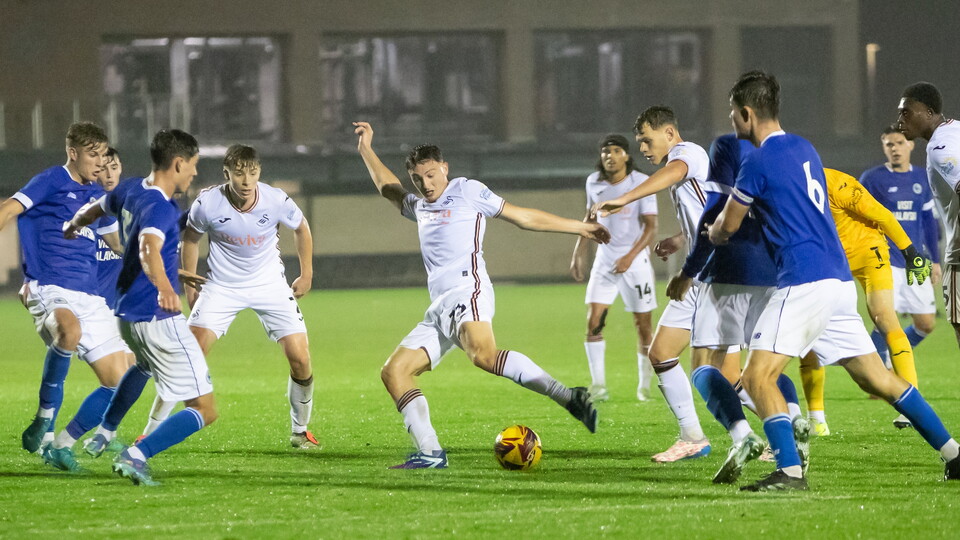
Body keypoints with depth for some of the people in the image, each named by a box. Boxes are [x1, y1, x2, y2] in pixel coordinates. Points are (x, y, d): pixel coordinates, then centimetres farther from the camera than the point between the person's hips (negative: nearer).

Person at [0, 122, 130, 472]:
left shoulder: (97, 195, 20)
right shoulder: (51, 181, -1)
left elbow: (121, 243, 35)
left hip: (88, 295, 8)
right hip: (49, 288, -8)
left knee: (119, 381, 1)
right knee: (69, 331, -41)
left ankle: (62, 445, 13)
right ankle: (45, 418, -24)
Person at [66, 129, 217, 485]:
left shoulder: (129, 190, 6)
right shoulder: (160, 208, -21)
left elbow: (92, 211, 28)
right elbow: (149, 249, -42)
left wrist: (73, 226, 48)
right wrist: (164, 287, -59)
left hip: (127, 312, 10)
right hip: (158, 318, -10)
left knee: (145, 365, 44)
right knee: (205, 410, -9)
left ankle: (105, 432, 52)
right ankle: (137, 457, -22)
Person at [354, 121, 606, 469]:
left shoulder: (467, 192, 10)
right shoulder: (420, 208, 29)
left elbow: (524, 217, 14)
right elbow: (388, 189, 50)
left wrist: (580, 228, 15)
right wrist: (366, 150, 50)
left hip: (466, 290, -8)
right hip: (438, 309, 8)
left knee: (483, 354, -36)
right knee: (394, 371, -4)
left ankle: (569, 397, -41)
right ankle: (430, 453, -10)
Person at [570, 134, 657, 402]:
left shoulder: (642, 183, -10)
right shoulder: (594, 183, 4)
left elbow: (650, 227, -11)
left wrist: (630, 256, -23)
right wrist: (579, 253, 15)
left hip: (635, 261, -3)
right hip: (605, 260, 3)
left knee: (643, 325, 1)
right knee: (593, 321, -10)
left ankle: (645, 385, 16)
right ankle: (598, 386, -7)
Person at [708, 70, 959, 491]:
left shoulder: (759, 162, -8)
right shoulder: (803, 149, 17)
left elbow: (728, 225, 4)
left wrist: (714, 232, 28)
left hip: (804, 283, -9)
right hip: (838, 279, 9)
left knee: (757, 376, -9)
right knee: (876, 378, 13)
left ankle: (790, 472, -19)